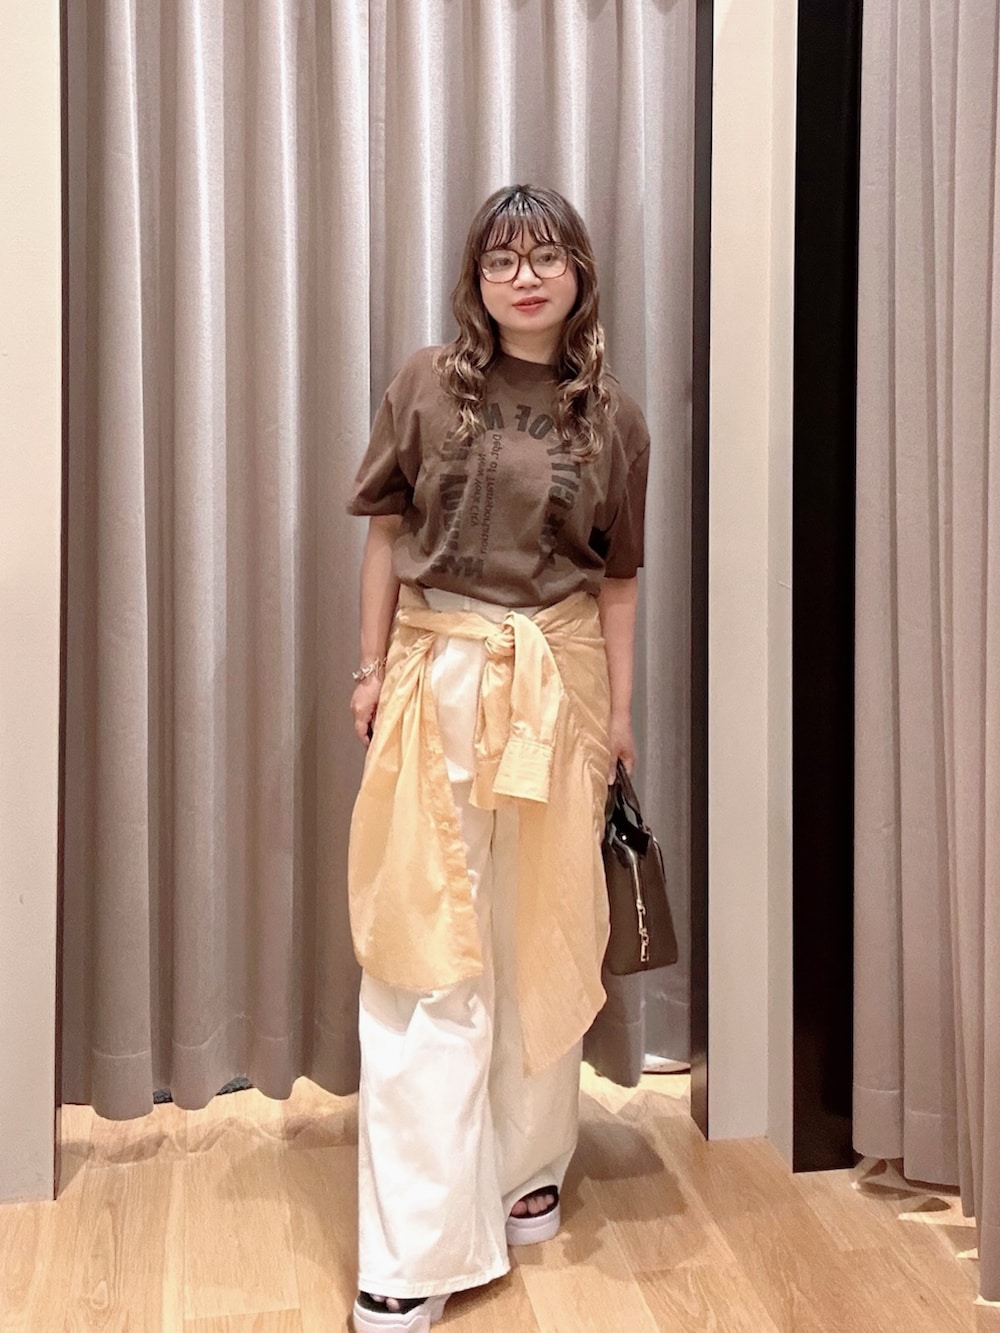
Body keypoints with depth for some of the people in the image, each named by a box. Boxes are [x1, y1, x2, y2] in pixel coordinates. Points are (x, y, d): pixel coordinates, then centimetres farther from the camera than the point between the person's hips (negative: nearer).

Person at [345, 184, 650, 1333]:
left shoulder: (612, 419, 5)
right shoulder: (428, 385, 2)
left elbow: (616, 579, 7)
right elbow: (387, 533, 6)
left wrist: (618, 713, 6)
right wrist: (373, 669, 3)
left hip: (557, 684, 1)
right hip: (437, 676, -1)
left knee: (540, 939, 10)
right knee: (424, 947, -3)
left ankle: (525, 1166, 31)